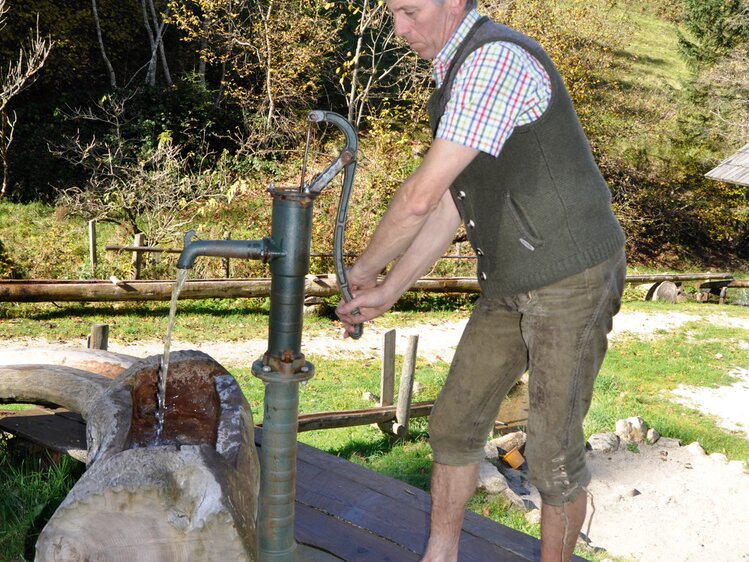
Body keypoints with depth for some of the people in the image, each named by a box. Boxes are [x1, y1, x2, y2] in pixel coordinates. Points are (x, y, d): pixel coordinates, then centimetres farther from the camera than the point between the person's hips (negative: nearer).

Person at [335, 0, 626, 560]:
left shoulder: (496, 60, -22)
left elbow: (421, 196, -24)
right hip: (512, 283, 9)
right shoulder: (460, 74, 11)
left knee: (553, 450, 2)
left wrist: (364, 268, -8)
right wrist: (387, 292, 5)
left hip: (572, 278, -9)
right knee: (456, 423, 12)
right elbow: (449, 204, 10)